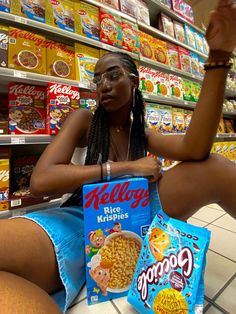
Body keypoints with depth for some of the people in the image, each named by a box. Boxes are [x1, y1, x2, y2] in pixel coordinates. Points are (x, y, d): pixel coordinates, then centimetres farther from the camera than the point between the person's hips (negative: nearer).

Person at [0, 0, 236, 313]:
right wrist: (125, 167, -16)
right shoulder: (83, 120, 0)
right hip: (81, 219, -2)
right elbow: (41, 180, -14)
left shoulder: (144, 134, 8)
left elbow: (195, 149, -14)